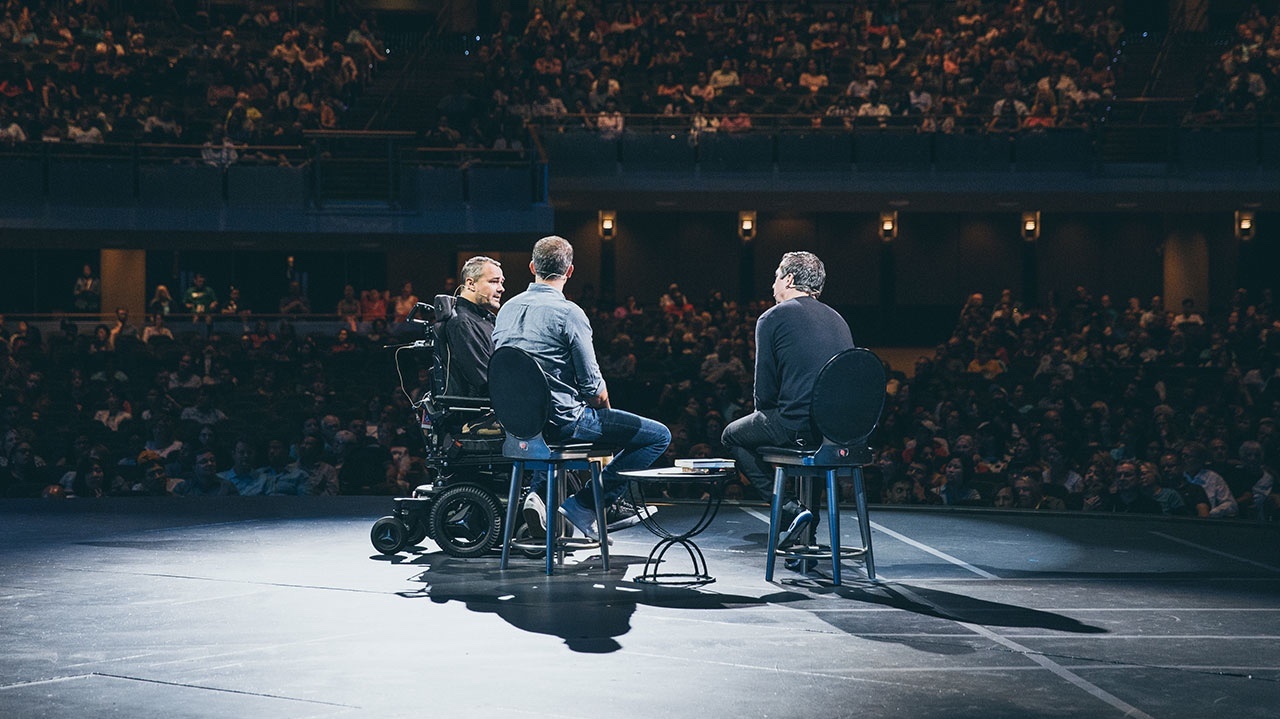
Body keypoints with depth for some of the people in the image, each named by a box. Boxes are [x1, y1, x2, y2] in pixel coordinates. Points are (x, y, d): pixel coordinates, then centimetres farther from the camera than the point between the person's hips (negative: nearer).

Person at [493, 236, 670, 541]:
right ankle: (584, 504, -5)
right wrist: (603, 409, 8)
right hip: (562, 421, -8)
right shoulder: (568, 312, -14)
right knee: (659, 436, -2)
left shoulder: (507, 309, 7)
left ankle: (540, 493, 22)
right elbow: (594, 387, -15)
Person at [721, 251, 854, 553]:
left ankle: (790, 510, 3)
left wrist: (765, 415, 18)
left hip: (798, 426, -6)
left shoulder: (772, 318, -1)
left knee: (733, 435, 21)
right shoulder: (837, 318, 17)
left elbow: (765, 389, -4)